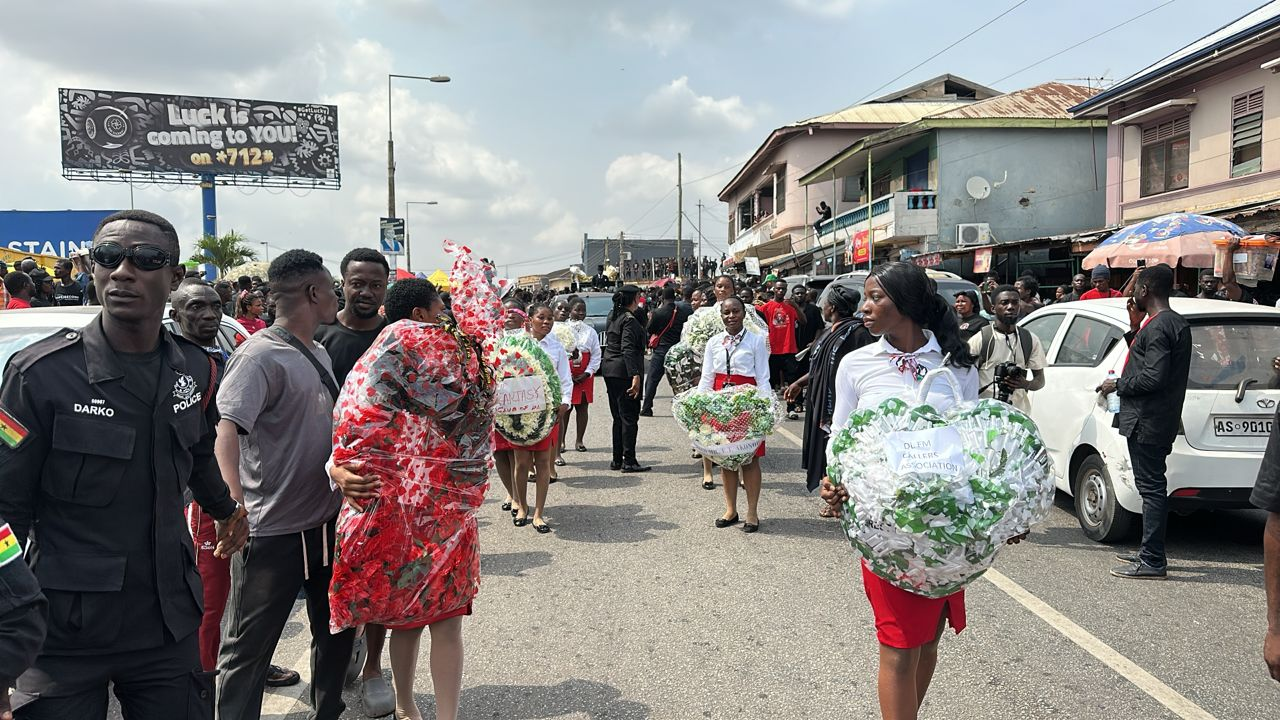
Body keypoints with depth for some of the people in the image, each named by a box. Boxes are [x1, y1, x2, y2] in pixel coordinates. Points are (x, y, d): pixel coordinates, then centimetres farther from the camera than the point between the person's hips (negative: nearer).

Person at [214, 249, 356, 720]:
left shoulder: (318, 354, 10)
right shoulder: (260, 355, -16)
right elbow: (224, 431, -28)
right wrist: (234, 509, -38)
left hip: (327, 520, 9)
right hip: (273, 531, -9)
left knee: (337, 628, 20)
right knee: (248, 647, 4)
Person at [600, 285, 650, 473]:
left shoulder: (613, 316, 13)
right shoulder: (629, 320, -14)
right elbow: (628, 349, -23)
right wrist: (635, 375, -27)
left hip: (609, 370, 9)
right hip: (624, 372, -9)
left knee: (618, 417, 14)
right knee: (629, 417, -3)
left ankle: (617, 460, 17)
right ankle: (629, 461, -1)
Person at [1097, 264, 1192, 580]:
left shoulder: (1157, 326, -18)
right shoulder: (1176, 322, 15)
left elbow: (1153, 377, -24)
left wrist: (1117, 385, -10)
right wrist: (1135, 328, 13)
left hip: (1147, 422, -10)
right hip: (1161, 420, 11)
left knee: (1151, 488, -6)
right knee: (1153, 486, 16)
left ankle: (1152, 561, -2)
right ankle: (1151, 553, 26)